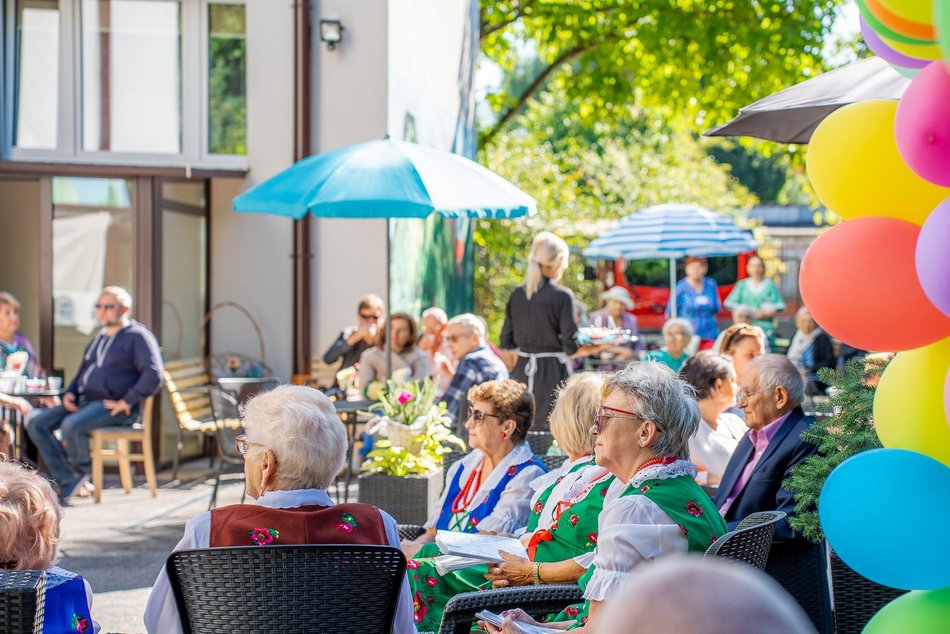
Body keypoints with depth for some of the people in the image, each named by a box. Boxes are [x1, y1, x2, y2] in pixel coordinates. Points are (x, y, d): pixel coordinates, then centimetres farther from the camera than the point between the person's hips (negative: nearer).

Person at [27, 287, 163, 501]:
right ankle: (69, 482, -13)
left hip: (114, 408, -9)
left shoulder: (138, 337, -4)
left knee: (71, 426, -34)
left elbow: (153, 376, -16)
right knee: (36, 425, -7)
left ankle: (81, 472, -4)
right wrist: (70, 393, 13)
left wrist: (127, 402, -19)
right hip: (86, 402, 9)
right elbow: (83, 371, 34)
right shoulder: (99, 338, 23)